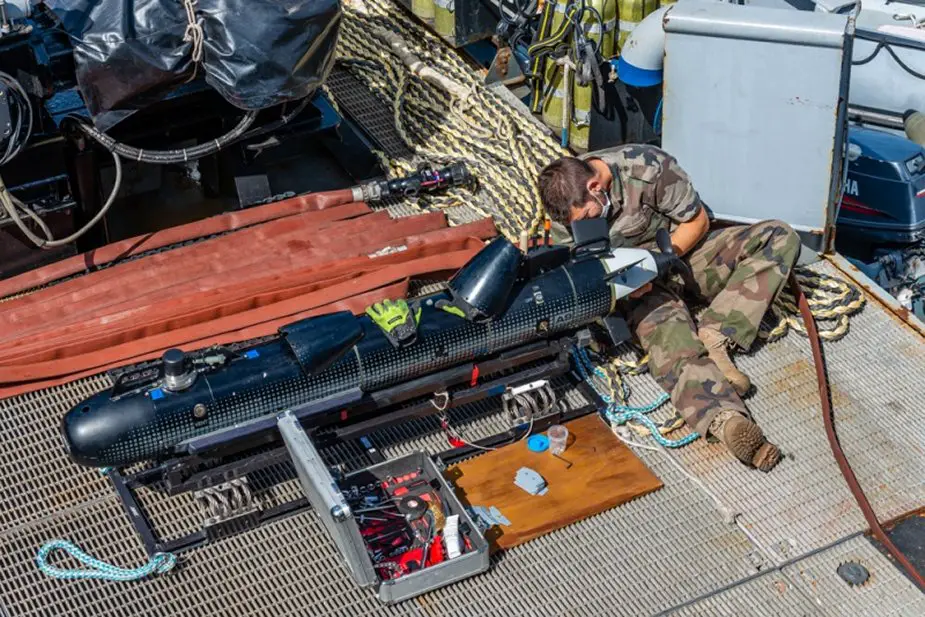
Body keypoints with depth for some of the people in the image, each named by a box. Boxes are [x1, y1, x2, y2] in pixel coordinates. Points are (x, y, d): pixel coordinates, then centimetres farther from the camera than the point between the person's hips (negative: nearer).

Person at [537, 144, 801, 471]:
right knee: (668, 337, -34)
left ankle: (713, 338, -32)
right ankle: (725, 419, -60)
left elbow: (698, 221, -8)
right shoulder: (566, 204, -11)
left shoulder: (649, 167, -21)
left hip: (683, 250, 1)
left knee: (780, 237, -20)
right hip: (636, 284, -1)